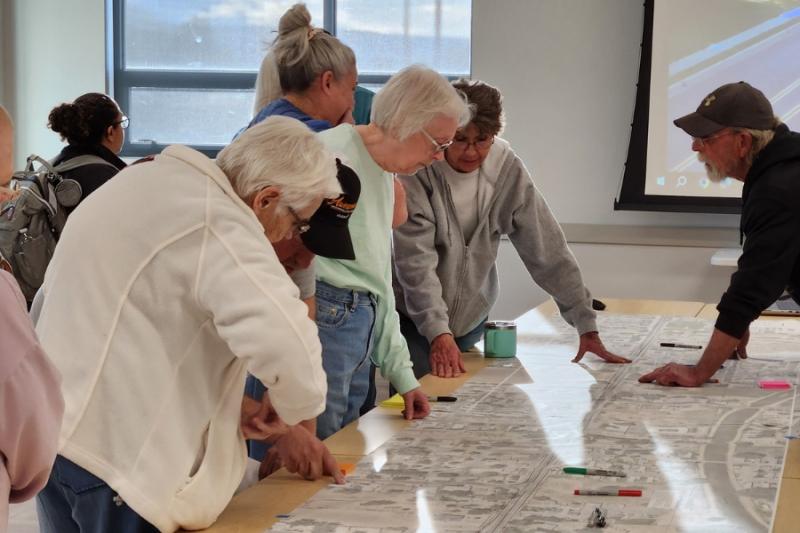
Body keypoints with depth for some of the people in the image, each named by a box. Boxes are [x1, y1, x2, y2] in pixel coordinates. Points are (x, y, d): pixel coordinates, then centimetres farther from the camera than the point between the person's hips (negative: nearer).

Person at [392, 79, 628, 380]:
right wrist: (438, 333, -33)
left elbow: (546, 248, -9)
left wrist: (586, 326, -11)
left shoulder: (506, 167, -11)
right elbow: (416, 262, -23)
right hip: (415, 321, -3)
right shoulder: (416, 171, -20)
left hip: (471, 321, 3)